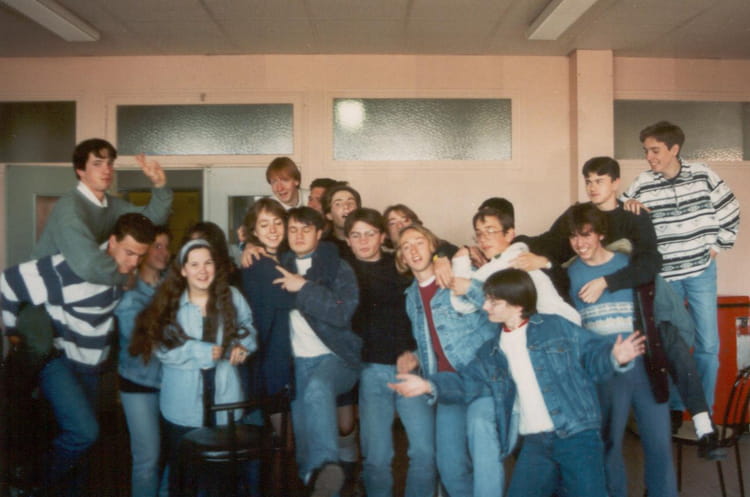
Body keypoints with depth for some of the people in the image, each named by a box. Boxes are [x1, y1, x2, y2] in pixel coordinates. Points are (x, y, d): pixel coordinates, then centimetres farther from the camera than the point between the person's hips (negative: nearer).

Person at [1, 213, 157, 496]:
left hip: (90, 365, 7)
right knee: (85, 431, -21)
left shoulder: (125, 269, -7)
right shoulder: (70, 268, -28)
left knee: (79, 436, 15)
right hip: (57, 359, -7)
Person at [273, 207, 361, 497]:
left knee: (317, 388, -36)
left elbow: (342, 313, -14)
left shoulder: (338, 268, 0)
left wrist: (304, 287, -16)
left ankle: (327, 465, -45)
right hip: (298, 361, 5)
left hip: (336, 357, -5)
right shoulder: (282, 267, 14)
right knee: (302, 429, -6)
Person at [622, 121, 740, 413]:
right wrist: (627, 206, -19)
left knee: (708, 345, 3)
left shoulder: (702, 175, -1)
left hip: (701, 272, 1)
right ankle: (674, 408, 24)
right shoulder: (641, 185, -5)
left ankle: (704, 410, 20)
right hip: (664, 276, 0)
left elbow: (730, 211, 10)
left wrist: (718, 245, 7)